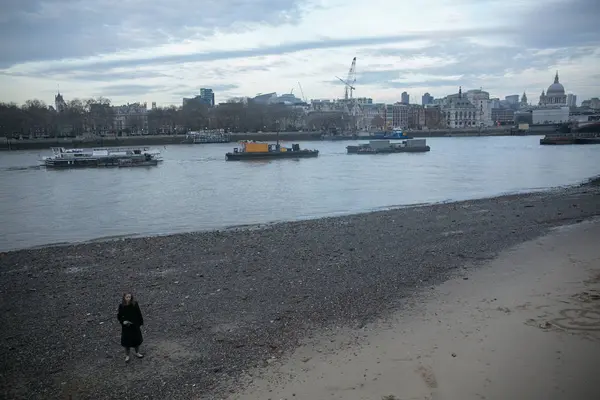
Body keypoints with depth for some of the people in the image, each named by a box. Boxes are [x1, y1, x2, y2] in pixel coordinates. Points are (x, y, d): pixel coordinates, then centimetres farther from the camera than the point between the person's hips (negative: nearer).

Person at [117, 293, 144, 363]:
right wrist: (123, 321, -19)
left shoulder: (135, 304, -13)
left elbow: (139, 314, -3)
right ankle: (127, 356, 29)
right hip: (126, 326, -1)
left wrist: (140, 322, -2)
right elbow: (119, 316, -3)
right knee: (127, 341, 9)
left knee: (136, 339, 17)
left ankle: (137, 353, 39)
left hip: (135, 325, 1)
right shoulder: (121, 306, -14)